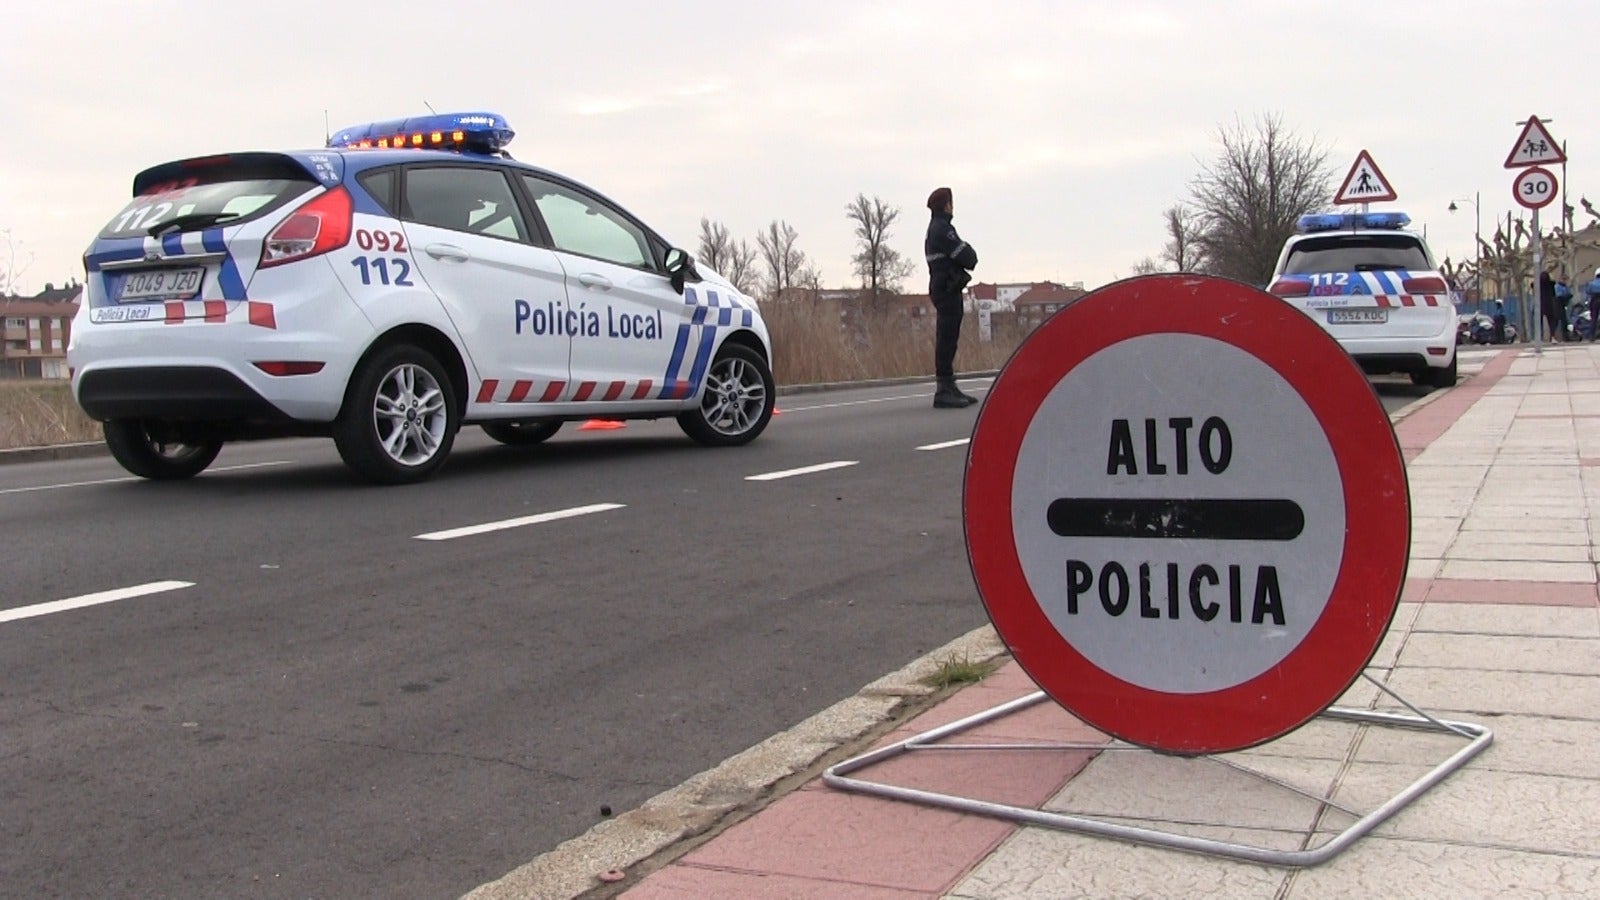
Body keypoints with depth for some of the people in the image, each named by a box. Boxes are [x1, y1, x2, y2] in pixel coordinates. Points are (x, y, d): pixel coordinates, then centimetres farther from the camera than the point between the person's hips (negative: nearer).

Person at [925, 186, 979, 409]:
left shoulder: (935, 228, 20)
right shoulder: (942, 229, -14)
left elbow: (962, 257, 19)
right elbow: (967, 257, -16)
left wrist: (966, 256, 1)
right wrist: (969, 252, 4)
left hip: (944, 288, 11)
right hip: (947, 289, -11)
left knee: (947, 340, 13)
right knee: (947, 338, -11)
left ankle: (949, 387, 19)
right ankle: (944, 391, -13)